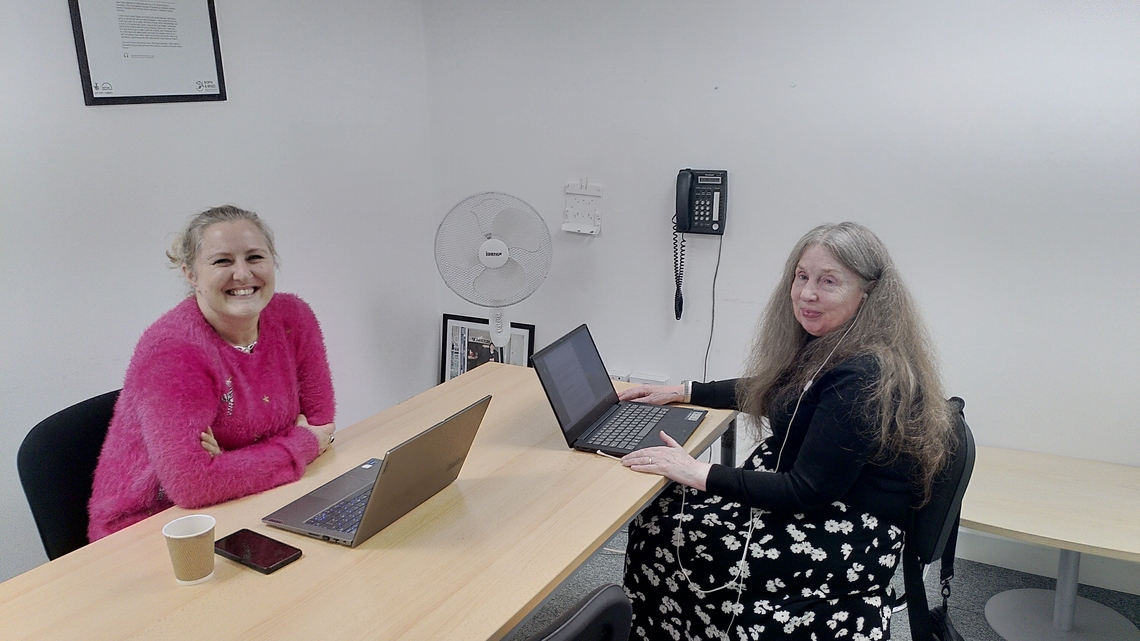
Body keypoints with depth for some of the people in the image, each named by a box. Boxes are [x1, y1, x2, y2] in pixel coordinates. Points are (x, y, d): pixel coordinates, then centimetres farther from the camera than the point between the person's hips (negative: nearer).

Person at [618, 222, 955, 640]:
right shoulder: (824, 345, 5)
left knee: (661, 533, -12)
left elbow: (807, 492, -24)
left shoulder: (866, 377, -25)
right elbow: (767, 393, 22)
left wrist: (699, 474, -23)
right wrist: (679, 392, 17)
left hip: (846, 540, -9)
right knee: (655, 510, -1)